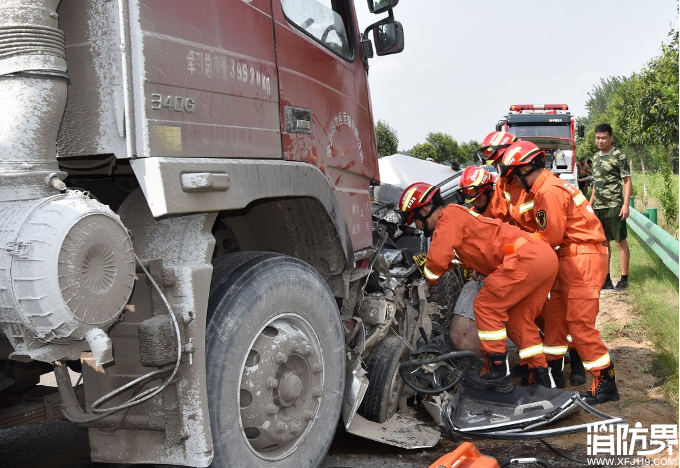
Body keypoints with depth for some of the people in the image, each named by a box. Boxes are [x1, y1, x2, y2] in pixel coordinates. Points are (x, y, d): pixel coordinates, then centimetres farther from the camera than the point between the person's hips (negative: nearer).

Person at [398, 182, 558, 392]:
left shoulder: (449, 216, -4)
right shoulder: (460, 215, 25)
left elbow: (439, 258, -11)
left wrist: (427, 279, 6)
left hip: (525, 257, -10)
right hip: (546, 256, 10)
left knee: (486, 306, -3)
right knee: (518, 319, 16)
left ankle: (498, 373, 0)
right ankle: (542, 377, 19)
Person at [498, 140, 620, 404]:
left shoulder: (549, 191, -17)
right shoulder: (550, 185, 15)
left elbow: (551, 238, -16)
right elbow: (551, 231, 14)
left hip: (582, 259, -10)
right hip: (570, 258, 10)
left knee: (579, 322, -8)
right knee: (555, 313, 14)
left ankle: (605, 383, 0)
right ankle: (552, 369, 25)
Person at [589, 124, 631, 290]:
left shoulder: (619, 156, -6)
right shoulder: (596, 157, 13)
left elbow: (627, 182, -7)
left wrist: (626, 205, -16)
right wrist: (590, 204, 17)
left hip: (614, 206, -6)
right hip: (598, 207, 7)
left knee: (620, 241, -1)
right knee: (603, 242, 9)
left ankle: (624, 279, 4)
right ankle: (606, 278, 16)